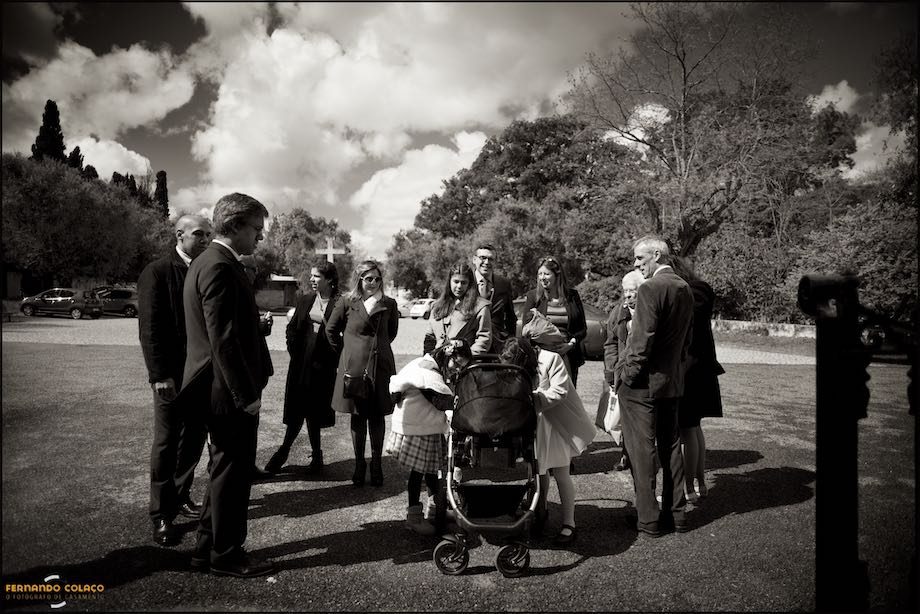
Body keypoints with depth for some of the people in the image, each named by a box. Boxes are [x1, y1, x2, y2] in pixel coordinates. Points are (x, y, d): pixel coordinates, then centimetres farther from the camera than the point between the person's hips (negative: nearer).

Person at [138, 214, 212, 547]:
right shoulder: (157, 272, -7)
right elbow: (149, 328, -11)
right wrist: (159, 374, -17)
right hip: (172, 375, -5)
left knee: (194, 438, 11)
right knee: (167, 442, 3)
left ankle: (181, 495, 28)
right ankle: (161, 514, 15)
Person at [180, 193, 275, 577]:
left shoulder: (206, 262, 14)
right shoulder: (221, 267, -19)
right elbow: (224, 339, -24)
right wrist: (247, 394, -20)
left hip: (220, 390, 11)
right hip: (231, 392, -11)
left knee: (225, 471, 19)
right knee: (232, 472, 3)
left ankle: (208, 549, 31)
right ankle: (226, 555, 19)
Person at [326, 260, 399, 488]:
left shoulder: (389, 304, 1)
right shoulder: (347, 302, -3)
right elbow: (331, 330, 8)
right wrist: (345, 352, 11)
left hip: (381, 366, 1)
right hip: (354, 366, -1)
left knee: (378, 416, 6)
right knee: (358, 416, 8)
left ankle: (376, 464, 18)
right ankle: (359, 463, 20)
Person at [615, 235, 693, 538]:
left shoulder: (650, 288, -17)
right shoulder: (685, 289, 8)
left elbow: (642, 340, -20)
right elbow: (686, 339, 14)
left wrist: (627, 375, -10)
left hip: (642, 384, -8)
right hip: (673, 381, 8)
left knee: (642, 450, 1)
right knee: (670, 448, 15)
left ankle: (649, 519, 9)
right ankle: (676, 514, 25)